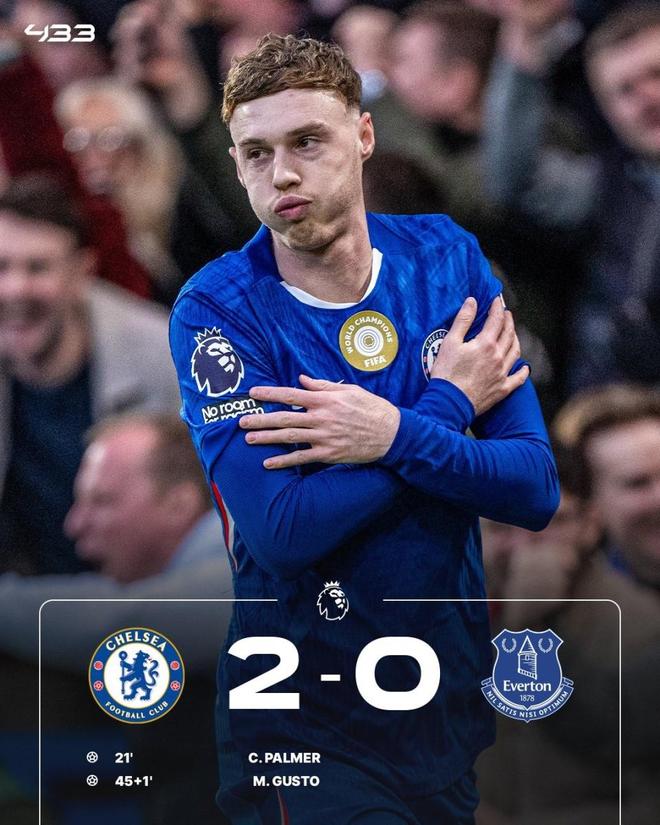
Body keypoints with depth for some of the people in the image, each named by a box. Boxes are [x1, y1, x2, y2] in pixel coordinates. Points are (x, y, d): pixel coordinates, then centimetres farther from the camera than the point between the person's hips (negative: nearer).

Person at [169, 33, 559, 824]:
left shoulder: (447, 258, -2)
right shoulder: (216, 309, -14)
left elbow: (536, 490, -8)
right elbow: (282, 531, -25)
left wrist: (397, 436, -25)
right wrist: (448, 409, -17)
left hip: (456, 693, 4)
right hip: (308, 723, -4)